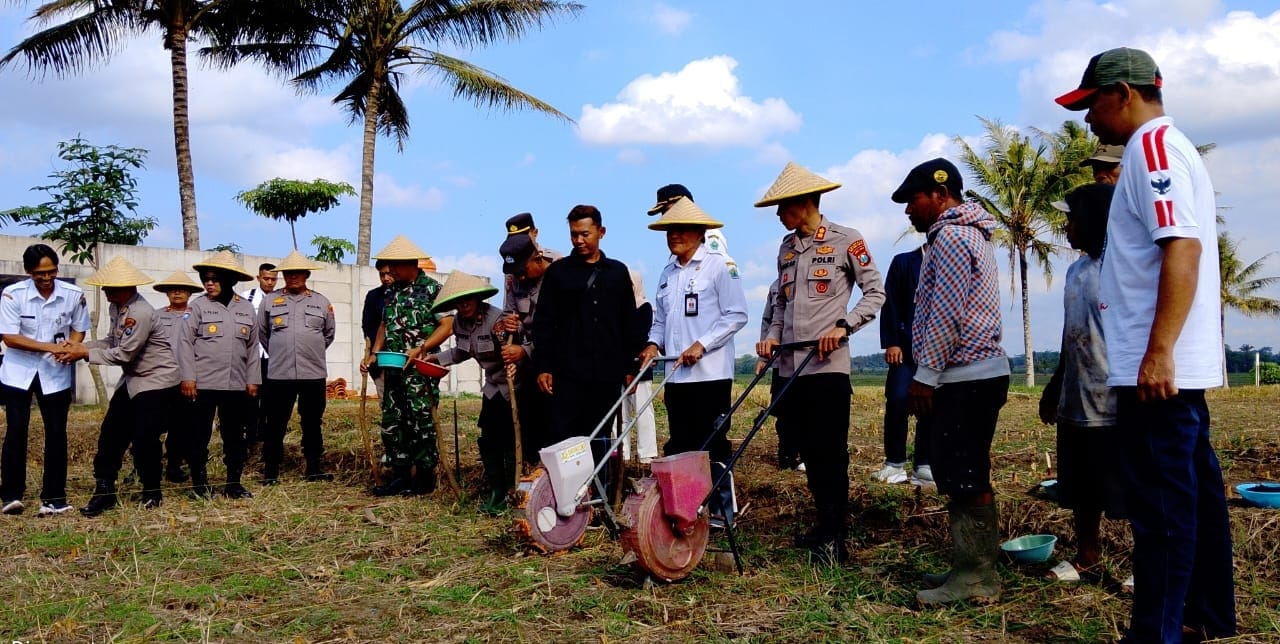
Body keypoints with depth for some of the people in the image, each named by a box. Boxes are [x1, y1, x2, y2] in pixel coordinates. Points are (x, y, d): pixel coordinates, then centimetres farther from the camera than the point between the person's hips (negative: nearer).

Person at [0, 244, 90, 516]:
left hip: (55, 373, 1)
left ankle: (53, 497, 9)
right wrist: (51, 347, -26)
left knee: (56, 433, 2)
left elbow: (78, 329, 7)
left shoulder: (74, 294, -8)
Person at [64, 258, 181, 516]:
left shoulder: (141, 313, -25)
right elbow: (112, 341, 11)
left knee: (144, 439, -5)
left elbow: (124, 355, -22)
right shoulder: (117, 307, 4)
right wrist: (81, 346, -5)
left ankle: (151, 494, 14)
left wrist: (85, 354, -13)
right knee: (111, 434, 7)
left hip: (156, 381, -9)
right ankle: (104, 491, 16)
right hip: (132, 380, 9)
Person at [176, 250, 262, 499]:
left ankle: (234, 483, 19)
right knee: (199, 435, 4)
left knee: (234, 436, 9)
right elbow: (185, 343, -3)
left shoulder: (246, 308, 8)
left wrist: (253, 379, 7)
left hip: (236, 385, 3)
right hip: (203, 384, -2)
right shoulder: (197, 306, 0)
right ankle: (199, 483, 16)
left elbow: (252, 347, 11)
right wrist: (187, 378, -9)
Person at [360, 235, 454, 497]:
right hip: (393, 368, 7)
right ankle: (400, 475, 17)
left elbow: (447, 326, -11)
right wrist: (375, 354, 8)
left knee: (421, 423, -3)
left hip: (421, 369, -7)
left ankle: (425, 477, 8)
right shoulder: (392, 291, 15)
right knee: (391, 422, 8)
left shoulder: (432, 289, -6)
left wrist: (419, 349, -20)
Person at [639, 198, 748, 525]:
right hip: (676, 376, 7)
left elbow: (736, 314, -9)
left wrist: (702, 344, -17)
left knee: (713, 446, -1)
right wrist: (654, 343, 3)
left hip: (710, 374, -6)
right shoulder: (667, 273, 16)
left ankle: (722, 512, 10)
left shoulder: (719, 266, -4)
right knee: (679, 447, 11)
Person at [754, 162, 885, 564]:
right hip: (792, 365, 6)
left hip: (828, 364, -6)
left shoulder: (846, 241, -4)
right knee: (809, 451, 11)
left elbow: (875, 293, -3)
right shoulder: (787, 247, 14)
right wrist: (773, 336, 3)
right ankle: (825, 526, 22)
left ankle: (835, 539, 1)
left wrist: (843, 326, -15)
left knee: (831, 452, -6)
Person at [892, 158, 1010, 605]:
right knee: (966, 475, 13)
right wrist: (930, 374, 21)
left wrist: (925, 375, -15)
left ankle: (976, 577, -2)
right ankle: (972, 568, 19)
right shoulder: (966, 231, 22)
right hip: (978, 371, 11)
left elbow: (945, 314, -19)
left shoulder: (951, 236, -11)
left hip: (966, 377, -11)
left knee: (963, 476, -7)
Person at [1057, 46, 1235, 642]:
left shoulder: (1152, 144, -10)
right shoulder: (1165, 149, 20)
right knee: (1192, 490, 17)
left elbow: (1183, 247, -22)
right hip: (1176, 367, 10)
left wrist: (1158, 351, -26)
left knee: (1161, 502, -7)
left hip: (1158, 367, -10)